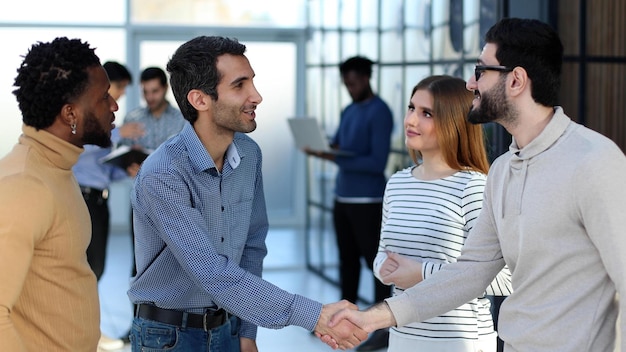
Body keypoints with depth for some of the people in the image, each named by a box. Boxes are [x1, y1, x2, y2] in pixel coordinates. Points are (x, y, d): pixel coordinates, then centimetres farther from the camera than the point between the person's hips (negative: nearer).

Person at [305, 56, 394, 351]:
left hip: (367, 201, -8)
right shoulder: (348, 111, 14)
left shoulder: (380, 113, -12)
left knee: (375, 261, -4)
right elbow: (337, 147, 16)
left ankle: (384, 328, 0)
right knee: (347, 260, 14)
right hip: (342, 197, 8)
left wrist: (336, 159, -24)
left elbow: (377, 163, -19)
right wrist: (321, 149, -7)